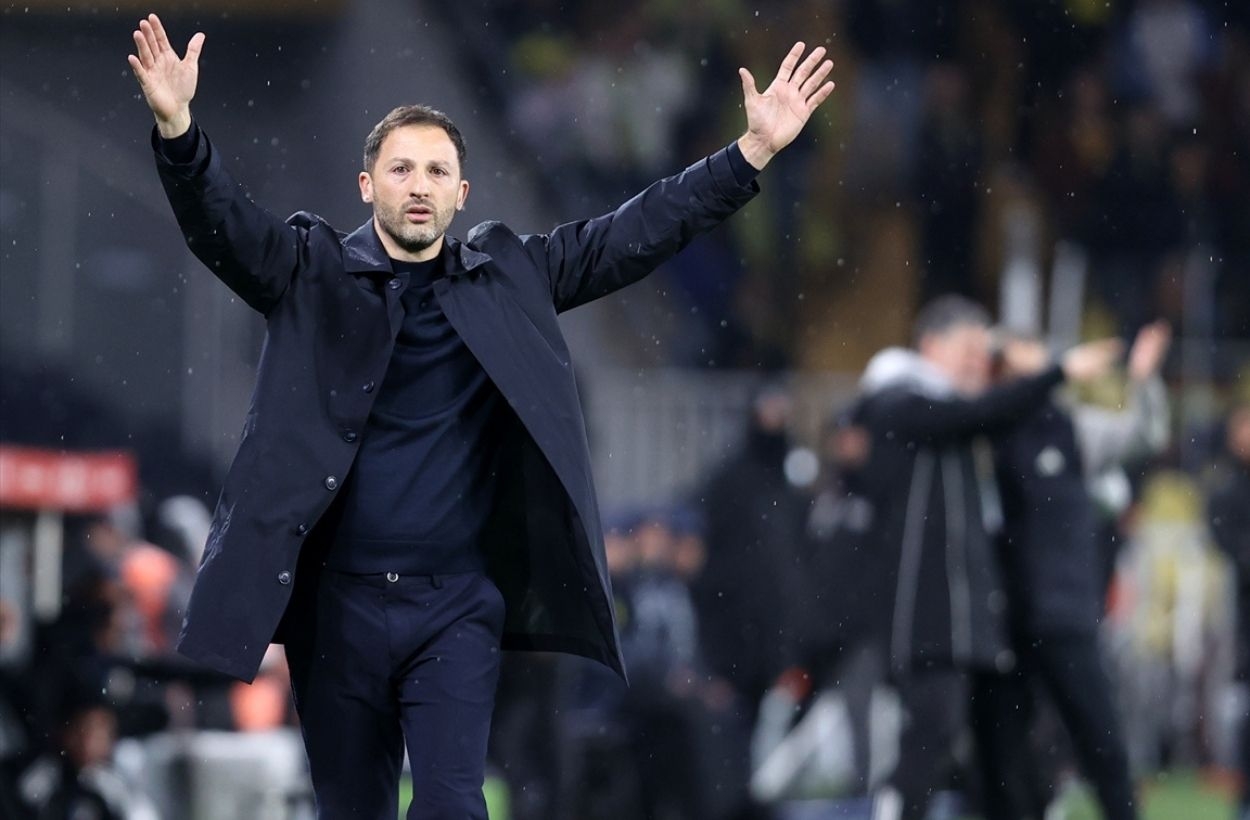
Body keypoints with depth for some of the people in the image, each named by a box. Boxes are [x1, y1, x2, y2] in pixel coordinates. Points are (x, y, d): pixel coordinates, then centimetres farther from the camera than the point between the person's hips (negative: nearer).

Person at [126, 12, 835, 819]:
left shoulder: (510, 276, 6)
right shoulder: (314, 273, 0)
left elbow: (635, 234, 5)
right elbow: (219, 222, -14)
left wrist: (755, 151, -4)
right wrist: (178, 129, -34)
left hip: (458, 606, 0)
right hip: (338, 600, 0)